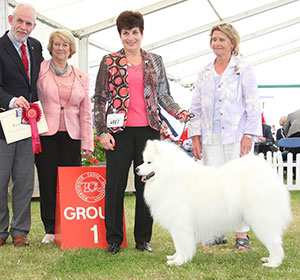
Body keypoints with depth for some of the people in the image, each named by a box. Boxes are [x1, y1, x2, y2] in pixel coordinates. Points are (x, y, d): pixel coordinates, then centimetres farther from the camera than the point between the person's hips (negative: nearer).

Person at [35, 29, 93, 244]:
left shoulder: (81, 77, 13)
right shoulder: (40, 69, 5)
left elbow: (86, 112, 13)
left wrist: (88, 143, 7)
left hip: (71, 135, 2)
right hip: (45, 134, -2)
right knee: (48, 181, -1)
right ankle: (51, 230, 9)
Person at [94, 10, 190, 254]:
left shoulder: (155, 61, 12)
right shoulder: (109, 62, 6)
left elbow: (164, 95, 15)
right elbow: (100, 98, 5)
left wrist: (180, 113, -3)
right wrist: (102, 131, -4)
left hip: (148, 129, 2)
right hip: (119, 130, -2)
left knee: (147, 184, 4)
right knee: (115, 184, -1)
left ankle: (143, 239, 15)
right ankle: (114, 240, 10)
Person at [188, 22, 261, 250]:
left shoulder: (244, 70, 3)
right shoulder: (205, 73, 15)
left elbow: (253, 105, -1)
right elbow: (196, 107, 15)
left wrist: (249, 135, -9)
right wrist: (195, 136, 7)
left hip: (235, 136, -4)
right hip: (211, 138, 4)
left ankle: (242, 234, 4)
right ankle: (217, 232, 11)